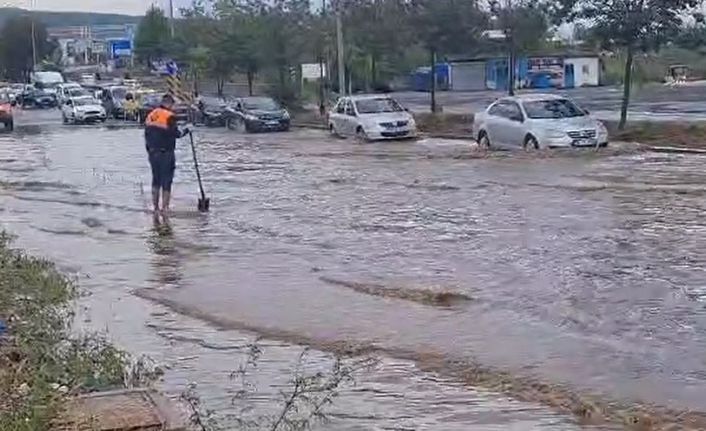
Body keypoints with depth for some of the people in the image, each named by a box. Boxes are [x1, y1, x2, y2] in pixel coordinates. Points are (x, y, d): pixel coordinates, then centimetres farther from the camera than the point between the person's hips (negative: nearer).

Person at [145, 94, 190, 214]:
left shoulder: (150, 115, 9)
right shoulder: (169, 116, -14)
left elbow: (147, 135, 12)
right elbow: (176, 133, -14)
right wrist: (186, 130, 5)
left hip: (152, 153, 7)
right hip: (166, 154, -7)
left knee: (156, 180, 15)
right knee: (166, 182, 1)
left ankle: (155, 207, 20)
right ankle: (164, 208, 0)